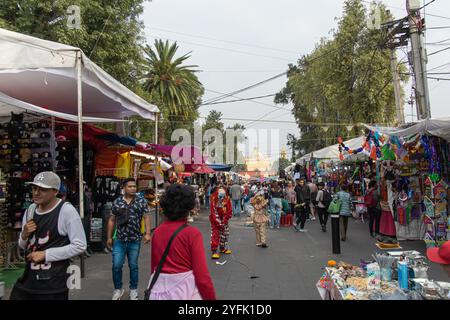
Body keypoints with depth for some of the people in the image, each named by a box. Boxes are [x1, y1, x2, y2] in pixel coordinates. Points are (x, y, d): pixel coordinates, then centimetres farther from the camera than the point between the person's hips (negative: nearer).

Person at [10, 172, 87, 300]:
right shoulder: (30, 210, 7)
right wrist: (24, 235, -4)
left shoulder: (66, 210, -15)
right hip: (27, 280, 6)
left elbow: (80, 246, -18)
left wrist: (46, 254, -17)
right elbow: (23, 246, 18)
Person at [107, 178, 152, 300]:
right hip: (119, 240, 1)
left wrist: (148, 233, -16)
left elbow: (146, 217, -4)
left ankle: (133, 290, 26)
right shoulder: (117, 202, 4)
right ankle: (118, 289, 24)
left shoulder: (142, 201, -1)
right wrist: (109, 237, 7)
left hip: (135, 240, -1)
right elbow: (112, 220, 9)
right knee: (116, 266, 3)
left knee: (133, 266, 10)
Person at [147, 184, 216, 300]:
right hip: (185, 290, -4)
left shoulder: (157, 232, -1)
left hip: (159, 290, 4)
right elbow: (202, 275, -16)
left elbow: (154, 265, 7)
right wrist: (211, 297, -6)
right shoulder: (192, 233, -16)